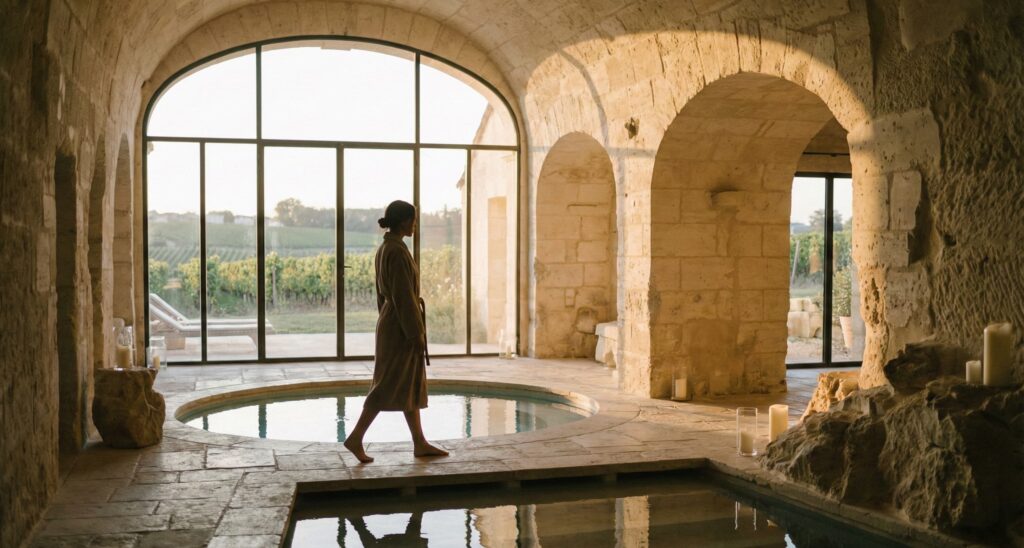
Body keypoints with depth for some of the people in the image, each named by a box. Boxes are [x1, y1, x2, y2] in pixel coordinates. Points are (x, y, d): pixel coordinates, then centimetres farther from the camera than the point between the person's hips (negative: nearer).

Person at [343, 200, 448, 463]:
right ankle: (355, 437, 0)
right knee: (388, 387, -4)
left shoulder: (383, 250, 11)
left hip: (392, 325, 10)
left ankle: (420, 443, 15)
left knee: (411, 386, 11)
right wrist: (417, 333, -18)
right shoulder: (398, 251, -20)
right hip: (403, 326, -10)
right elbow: (404, 296, -22)